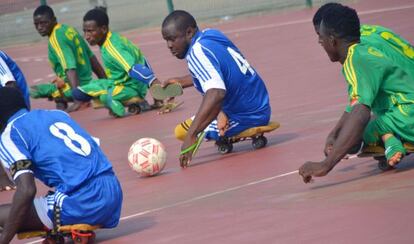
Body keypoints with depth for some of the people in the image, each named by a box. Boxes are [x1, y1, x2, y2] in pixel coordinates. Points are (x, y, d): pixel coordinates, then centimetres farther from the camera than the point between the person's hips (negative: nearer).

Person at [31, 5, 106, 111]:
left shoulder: (56, 38, -18)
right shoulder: (68, 29, 9)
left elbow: (71, 68, -29)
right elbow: (91, 57, 15)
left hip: (75, 87, -9)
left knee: (32, 91, -9)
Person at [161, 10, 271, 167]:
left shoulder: (197, 52, -24)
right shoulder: (211, 34, 4)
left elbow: (216, 93, -39)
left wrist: (191, 136, -43)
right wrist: (182, 81, 23)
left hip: (246, 117, -10)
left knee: (181, 132, -8)